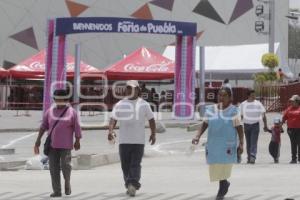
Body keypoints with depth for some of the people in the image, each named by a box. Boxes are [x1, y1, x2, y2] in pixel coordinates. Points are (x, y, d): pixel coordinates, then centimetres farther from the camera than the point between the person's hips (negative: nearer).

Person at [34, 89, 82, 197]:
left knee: (65, 165, -10)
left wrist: (77, 141, -1)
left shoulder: (72, 112, -4)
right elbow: (43, 126, 3)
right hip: (53, 144, 3)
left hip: (65, 144, -3)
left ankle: (67, 181, 21)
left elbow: (77, 127, -2)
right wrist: (38, 140, -3)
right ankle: (57, 191, 2)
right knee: (54, 167, -2)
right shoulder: (50, 111, 4)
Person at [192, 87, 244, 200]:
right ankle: (225, 183, 34)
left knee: (223, 165, -9)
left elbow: (239, 128, -4)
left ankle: (221, 191, 2)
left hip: (228, 144, -4)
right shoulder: (210, 110, 7)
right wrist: (198, 136, -5)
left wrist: (241, 144, -10)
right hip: (213, 143, 4)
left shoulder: (233, 111, -3)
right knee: (215, 166, 8)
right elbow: (204, 125, 9)